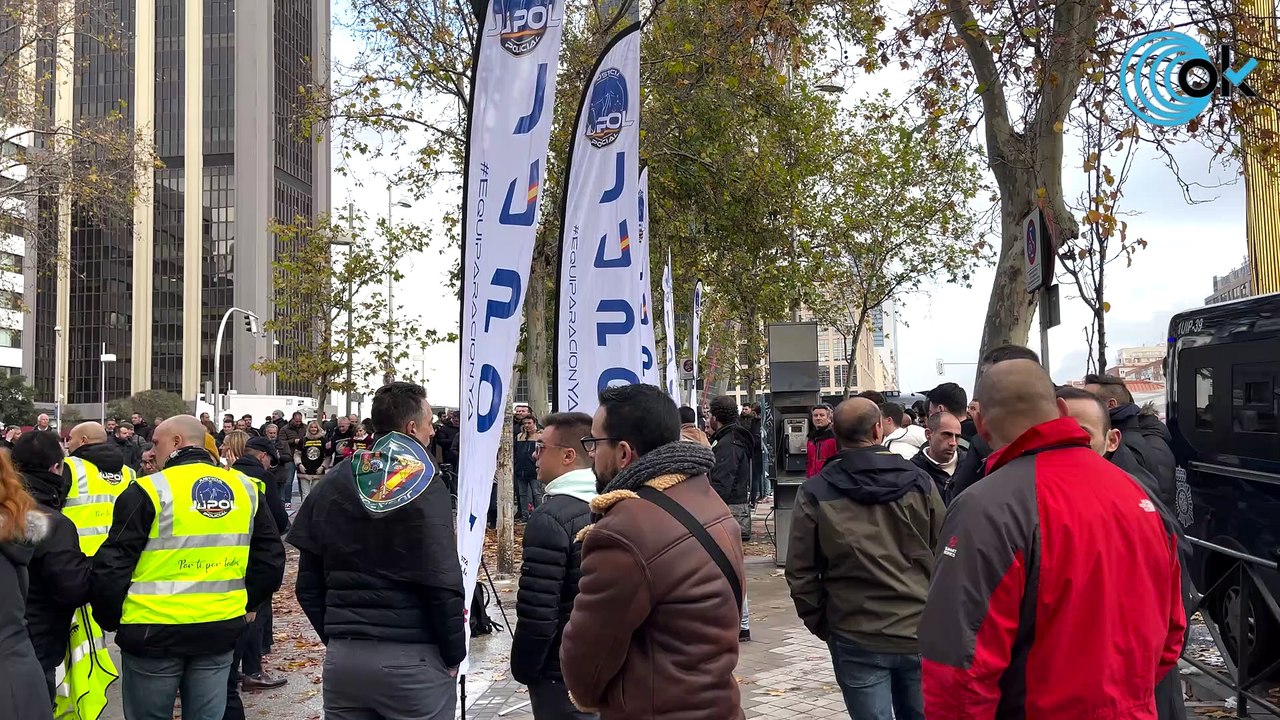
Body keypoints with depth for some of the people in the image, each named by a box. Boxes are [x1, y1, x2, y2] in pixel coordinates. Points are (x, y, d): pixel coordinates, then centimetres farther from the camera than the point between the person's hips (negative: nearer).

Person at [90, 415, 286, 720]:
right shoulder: (246, 489, 5)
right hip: (220, 629, 4)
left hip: (155, 631, -4)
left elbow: (113, 564, -9)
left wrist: (110, 618, 6)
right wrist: (246, 603, 19)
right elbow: (270, 558, 9)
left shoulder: (149, 491, -10)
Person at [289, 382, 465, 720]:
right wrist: (454, 654, -3)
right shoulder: (424, 487, -10)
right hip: (411, 658, -5)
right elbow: (444, 585, -15)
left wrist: (336, 635, 17)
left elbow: (309, 585, 8)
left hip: (341, 657, 5)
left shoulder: (331, 485, 6)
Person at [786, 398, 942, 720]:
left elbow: (801, 572, -4)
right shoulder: (919, 482, -3)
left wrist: (821, 624, 9)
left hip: (856, 640, -2)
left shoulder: (815, 492, -7)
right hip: (919, 634, 2)